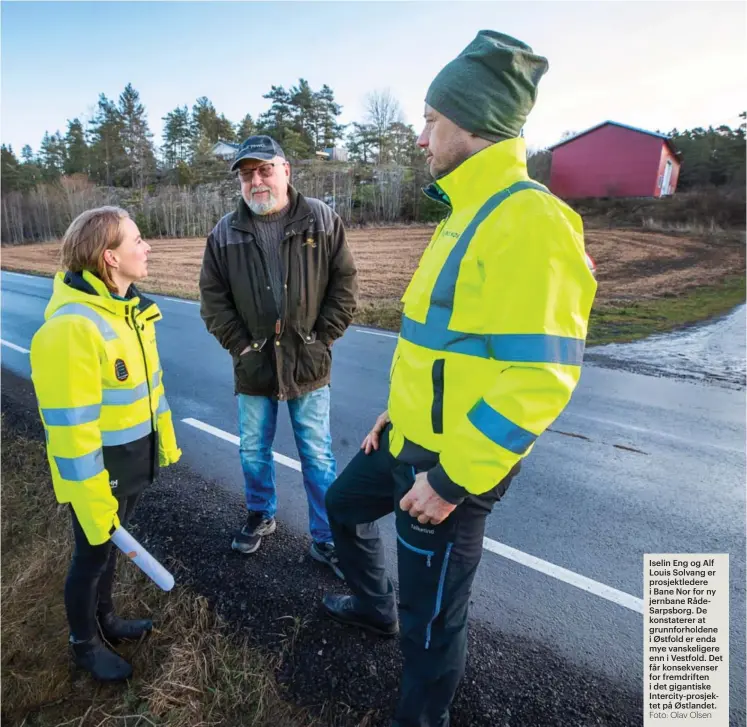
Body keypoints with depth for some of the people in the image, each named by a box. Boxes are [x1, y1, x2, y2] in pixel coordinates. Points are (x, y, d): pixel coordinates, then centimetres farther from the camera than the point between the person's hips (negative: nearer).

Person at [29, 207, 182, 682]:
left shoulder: (130, 308, -1)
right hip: (99, 474, -7)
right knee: (92, 555, 16)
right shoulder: (71, 326, -29)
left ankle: (106, 617, 51)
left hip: (134, 464, 7)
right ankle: (85, 643, 43)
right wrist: (93, 502, -20)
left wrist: (165, 442, 15)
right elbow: (71, 428, -26)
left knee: (111, 546, 26)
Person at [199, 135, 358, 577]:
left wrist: (321, 341, -8)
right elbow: (213, 298, 3)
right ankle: (261, 515, 43)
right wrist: (241, 347, -5)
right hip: (253, 367, 2)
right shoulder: (225, 234, 0)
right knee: (254, 452, 17)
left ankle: (327, 539, 24)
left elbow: (345, 284, -3)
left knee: (318, 456, 7)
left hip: (308, 365, -2)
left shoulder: (322, 220, -4)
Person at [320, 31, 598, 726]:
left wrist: (452, 480, -21)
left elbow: (538, 378, -27)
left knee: (432, 614, 11)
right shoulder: (468, 213, 10)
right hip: (409, 437, 10)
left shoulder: (528, 220, -23)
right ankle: (375, 606, 56)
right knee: (344, 503, 30)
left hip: (452, 461, -10)